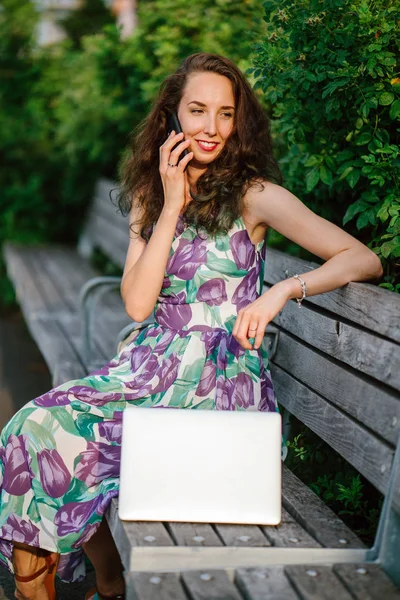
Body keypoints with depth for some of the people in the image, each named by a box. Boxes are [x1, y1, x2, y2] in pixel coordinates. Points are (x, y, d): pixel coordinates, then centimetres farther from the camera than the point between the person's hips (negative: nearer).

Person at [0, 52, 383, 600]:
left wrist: (282, 290, -25)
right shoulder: (150, 196, 12)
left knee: (51, 436, -20)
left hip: (219, 379, -5)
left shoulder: (254, 195, -2)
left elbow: (364, 260, -9)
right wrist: (173, 204, -5)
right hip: (152, 364, 5)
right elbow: (137, 304, -1)